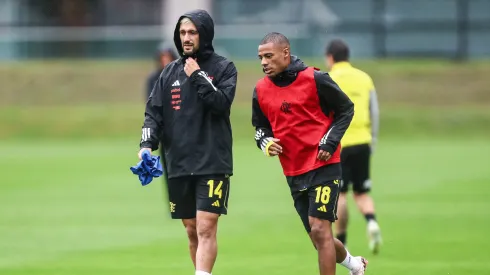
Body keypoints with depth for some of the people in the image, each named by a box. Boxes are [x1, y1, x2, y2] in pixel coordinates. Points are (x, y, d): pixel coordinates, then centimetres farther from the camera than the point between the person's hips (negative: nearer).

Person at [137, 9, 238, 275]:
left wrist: (198, 76, -12)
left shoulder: (224, 68, 1)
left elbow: (221, 103, -14)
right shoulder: (170, 72, 11)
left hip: (212, 164, -4)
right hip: (179, 164, 4)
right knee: (192, 230, 9)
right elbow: (154, 112, 7)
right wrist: (147, 144, -8)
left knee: (206, 228, -13)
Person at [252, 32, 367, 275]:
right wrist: (266, 143, -6)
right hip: (293, 173, 6)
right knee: (318, 237, 11)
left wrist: (330, 141, -11)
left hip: (324, 166, -6)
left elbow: (346, 109, -1)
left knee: (320, 229, -15)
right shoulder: (261, 90, 4)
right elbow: (260, 127, 16)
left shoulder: (315, 79, -10)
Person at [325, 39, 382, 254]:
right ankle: (371, 222, -16)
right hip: (362, 143, 4)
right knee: (362, 193, 12)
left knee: (339, 194, 5)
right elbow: (374, 113, 10)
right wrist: (373, 141, 18)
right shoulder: (364, 78, 10)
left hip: (339, 145, -4)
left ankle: (340, 242, 8)